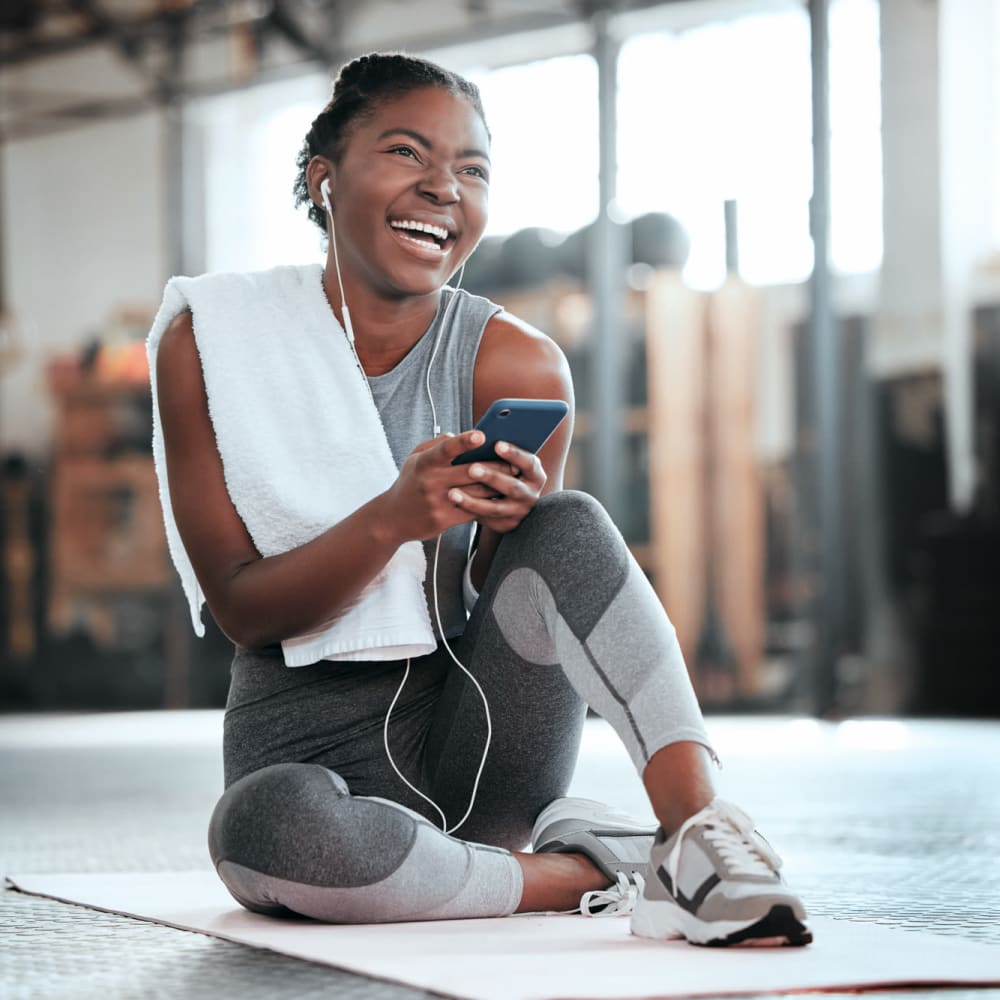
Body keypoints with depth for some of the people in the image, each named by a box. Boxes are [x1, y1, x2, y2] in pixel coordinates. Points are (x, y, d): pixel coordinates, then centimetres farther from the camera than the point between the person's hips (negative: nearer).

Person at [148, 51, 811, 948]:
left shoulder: (518, 365, -3)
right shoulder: (211, 340, -5)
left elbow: (515, 595, 3)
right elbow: (241, 608, -9)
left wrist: (509, 522, -22)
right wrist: (392, 518, -28)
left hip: (476, 736, 2)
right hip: (310, 746, -1)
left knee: (569, 524, -24)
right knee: (268, 830, -39)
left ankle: (698, 824, -31)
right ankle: (591, 869, -22)